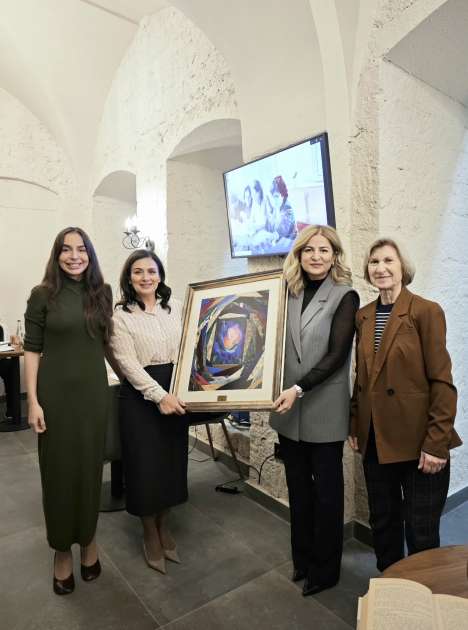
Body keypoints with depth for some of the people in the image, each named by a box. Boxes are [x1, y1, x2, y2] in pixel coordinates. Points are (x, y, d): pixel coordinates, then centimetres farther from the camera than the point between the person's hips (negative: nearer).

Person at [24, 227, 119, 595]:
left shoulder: (102, 293, 3)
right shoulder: (43, 295, -4)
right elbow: (32, 350, -4)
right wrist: (33, 401, -9)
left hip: (93, 391, 2)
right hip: (55, 393, -2)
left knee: (90, 466, 13)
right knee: (59, 469, 10)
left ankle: (88, 539, 36)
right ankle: (62, 549, 31)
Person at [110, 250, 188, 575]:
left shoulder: (177, 307, 4)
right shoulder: (120, 315, -6)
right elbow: (128, 363, -14)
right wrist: (160, 395, -22)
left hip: (175, 393, 3)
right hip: (140, 395, -3)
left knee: (173, 461, 14)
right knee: (146, 464, 8)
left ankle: (165, 527, 39)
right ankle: (150, 534, 34)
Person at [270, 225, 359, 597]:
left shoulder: (345, 297, -7)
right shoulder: (289, 294, 6)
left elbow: (336, 354, -15)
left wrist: (299, 389, -22)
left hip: (324, 409, -4)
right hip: (290, 408, 4)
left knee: (326, 487, 12)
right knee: (298, 483, 17)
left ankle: (325, 569, 32)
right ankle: (303, 559, 37)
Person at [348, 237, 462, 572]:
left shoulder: (426, 312, -10)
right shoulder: (363, 317, 7)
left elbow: (442, 382, -12)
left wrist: (436, 443, -14)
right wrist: (355, 426, 8)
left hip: (417, 441, -5)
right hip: (376, 440, 5)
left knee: (421, 532, 11)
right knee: (383, 523, 20)